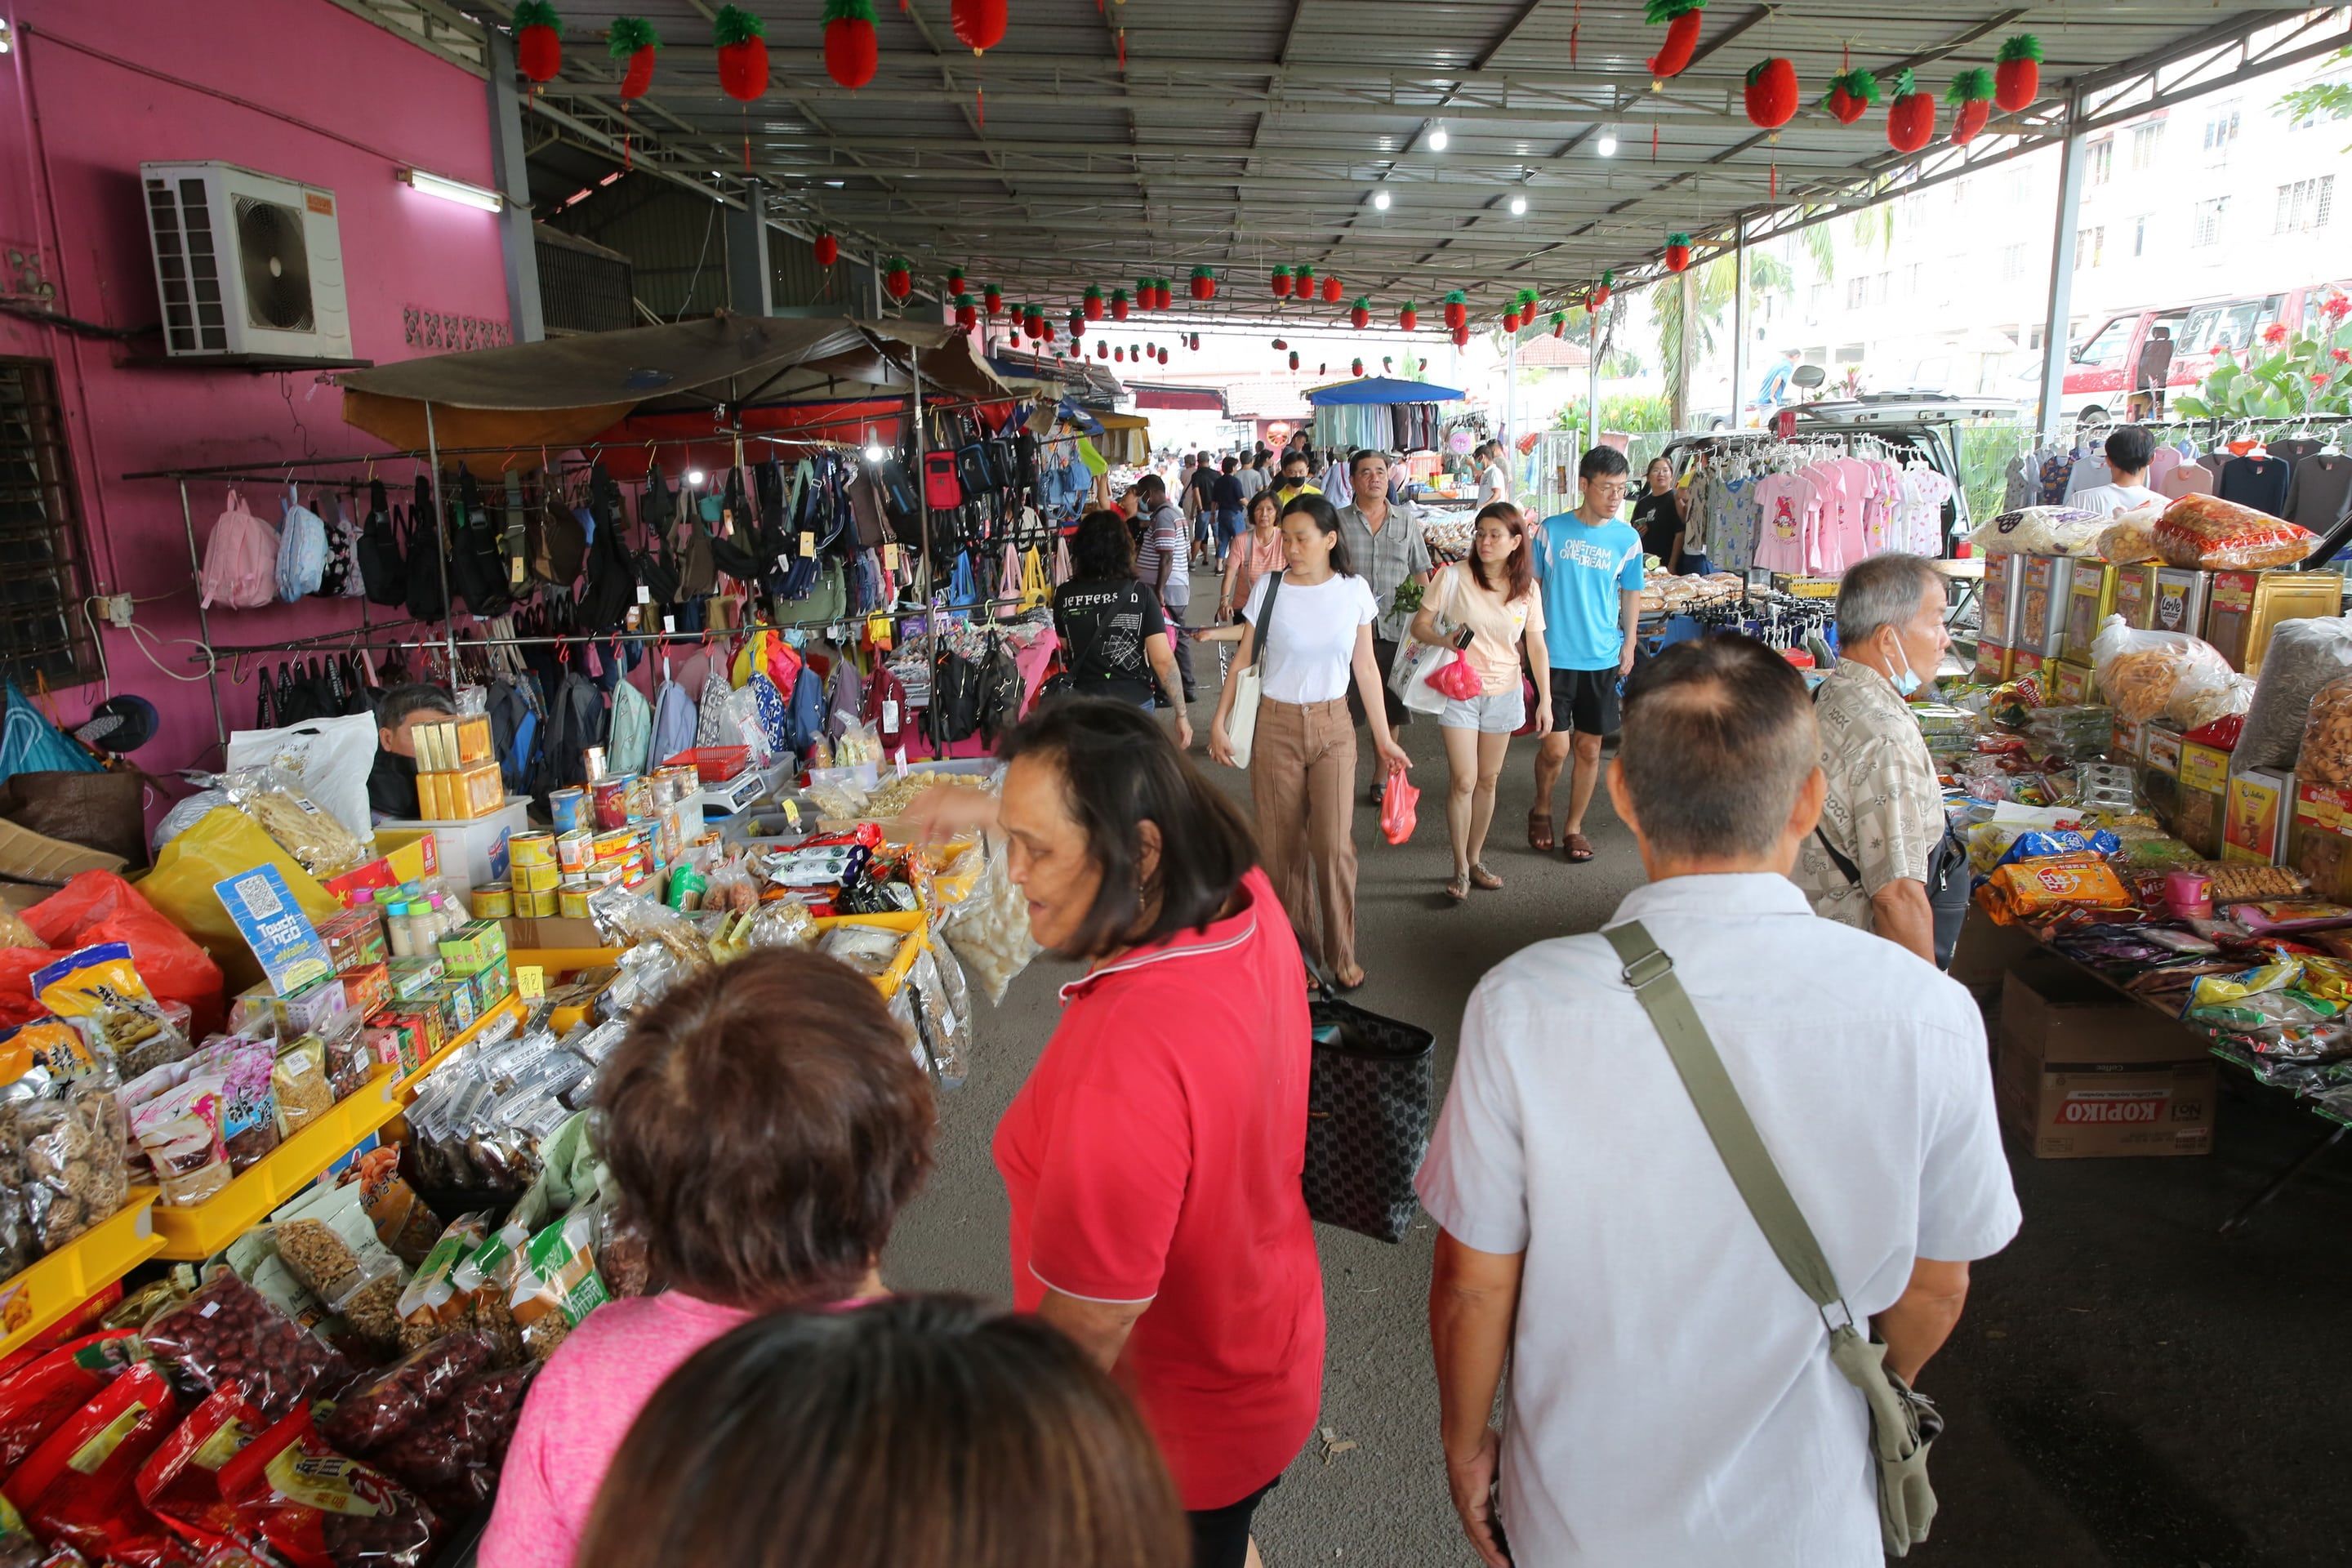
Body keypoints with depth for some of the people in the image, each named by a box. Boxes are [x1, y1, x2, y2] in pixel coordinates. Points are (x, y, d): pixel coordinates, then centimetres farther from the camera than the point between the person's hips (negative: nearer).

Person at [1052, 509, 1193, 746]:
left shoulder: (1064, 595, -5)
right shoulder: (1140, 594, -10)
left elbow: (1064, 653, 2)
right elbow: (1163, 660, -12)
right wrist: (1182, 714, -8)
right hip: (1134, 704, -1)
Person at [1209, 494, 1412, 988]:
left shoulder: (1354, 590, -1)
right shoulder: (1269, 588, -4)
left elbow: (1366, 668, 6)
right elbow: (1243, 659, 1)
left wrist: (1384, 738, 7)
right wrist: (1219, 723, -7)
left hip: (1333, 726, 0)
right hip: (1276, 726, 0)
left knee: (1335, 845, -4)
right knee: (1282, 845, 5)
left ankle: (1341, 954, 13)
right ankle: (1293, 945, 21)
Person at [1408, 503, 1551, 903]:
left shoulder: (1527, 588, 0)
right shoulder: (1454, 576, -10)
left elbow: (1537, 647, 6)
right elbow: (1420, 626, -5)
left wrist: (1545, 699, 3)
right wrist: (1445, 640, -26)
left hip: (1503, 693, 3)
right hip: (1458, 690, -3)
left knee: (1487, 781, 12)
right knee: (1464, 782, -6)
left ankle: (1475, 859, 28)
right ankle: (1461, 869, 8)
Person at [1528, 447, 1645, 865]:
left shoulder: (1627, 539, 1)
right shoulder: (1552, 530, -4)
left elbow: (1631, 594, 12)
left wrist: (1628, 645, 8)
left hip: (1603, 658, 2)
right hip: (1555, 656, -2)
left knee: (1588, 748, 9)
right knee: (1556, 747, -5)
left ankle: (1574, 827, 24)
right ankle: (1541, 811, 22)